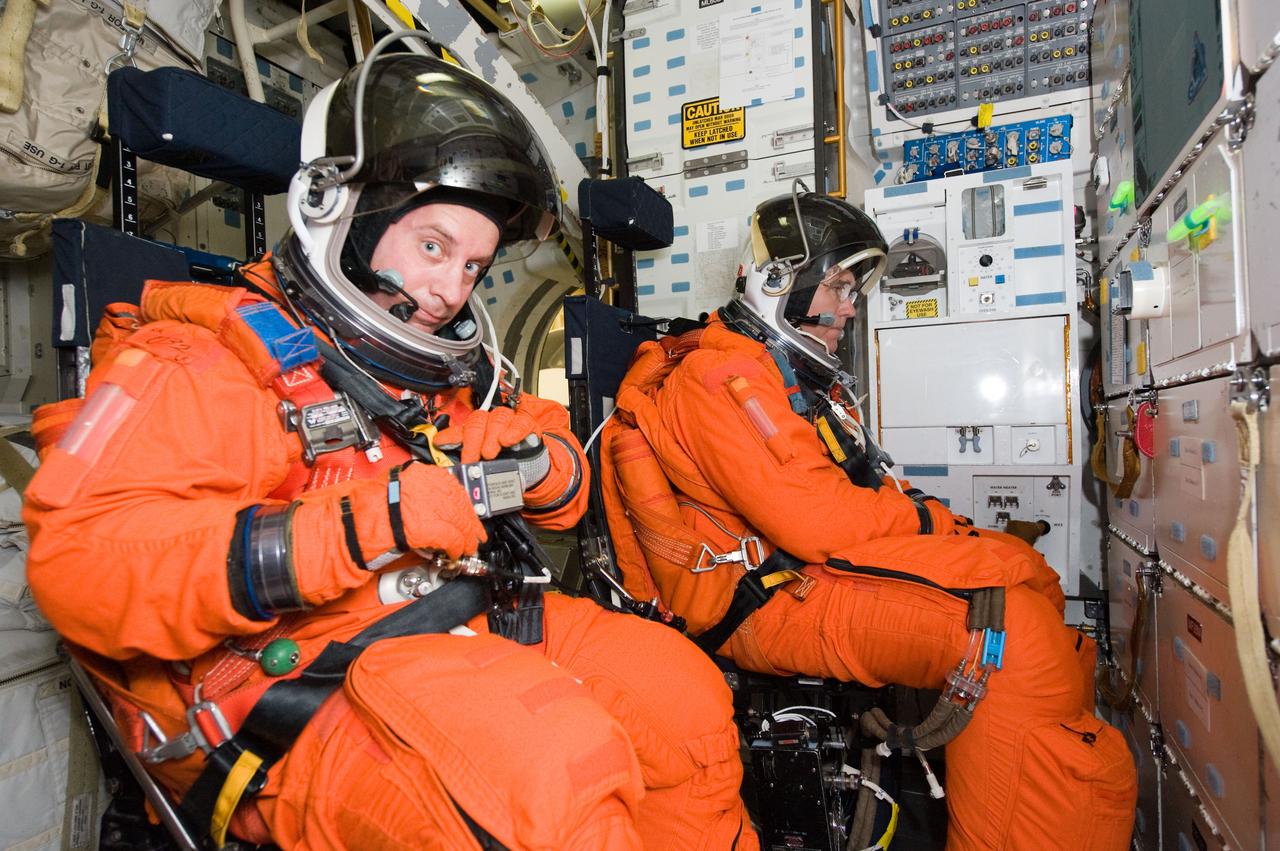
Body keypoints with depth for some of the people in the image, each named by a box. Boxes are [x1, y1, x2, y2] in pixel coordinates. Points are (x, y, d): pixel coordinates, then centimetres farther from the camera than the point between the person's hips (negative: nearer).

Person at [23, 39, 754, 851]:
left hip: (468, 629, 8)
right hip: (297, 692, -7)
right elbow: (82, 562, -17)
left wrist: (537, 458, -5)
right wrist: (356, 526, -26)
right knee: (553, 762, -30)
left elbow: (563, 481, 22)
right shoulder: (203, 357, -6)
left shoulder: (444, 370, 16)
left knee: (683, 692, 1)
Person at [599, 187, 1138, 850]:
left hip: (813, 564, 10)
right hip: (767, 601, -10)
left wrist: (936, 523, 0)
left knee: (1028, 574, 7)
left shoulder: (796, 369, 20)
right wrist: (927, 518, -7)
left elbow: (863, 488, 17)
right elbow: (816, 522, -23)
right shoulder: (723, 378, -14)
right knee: (1011, 630, -22)